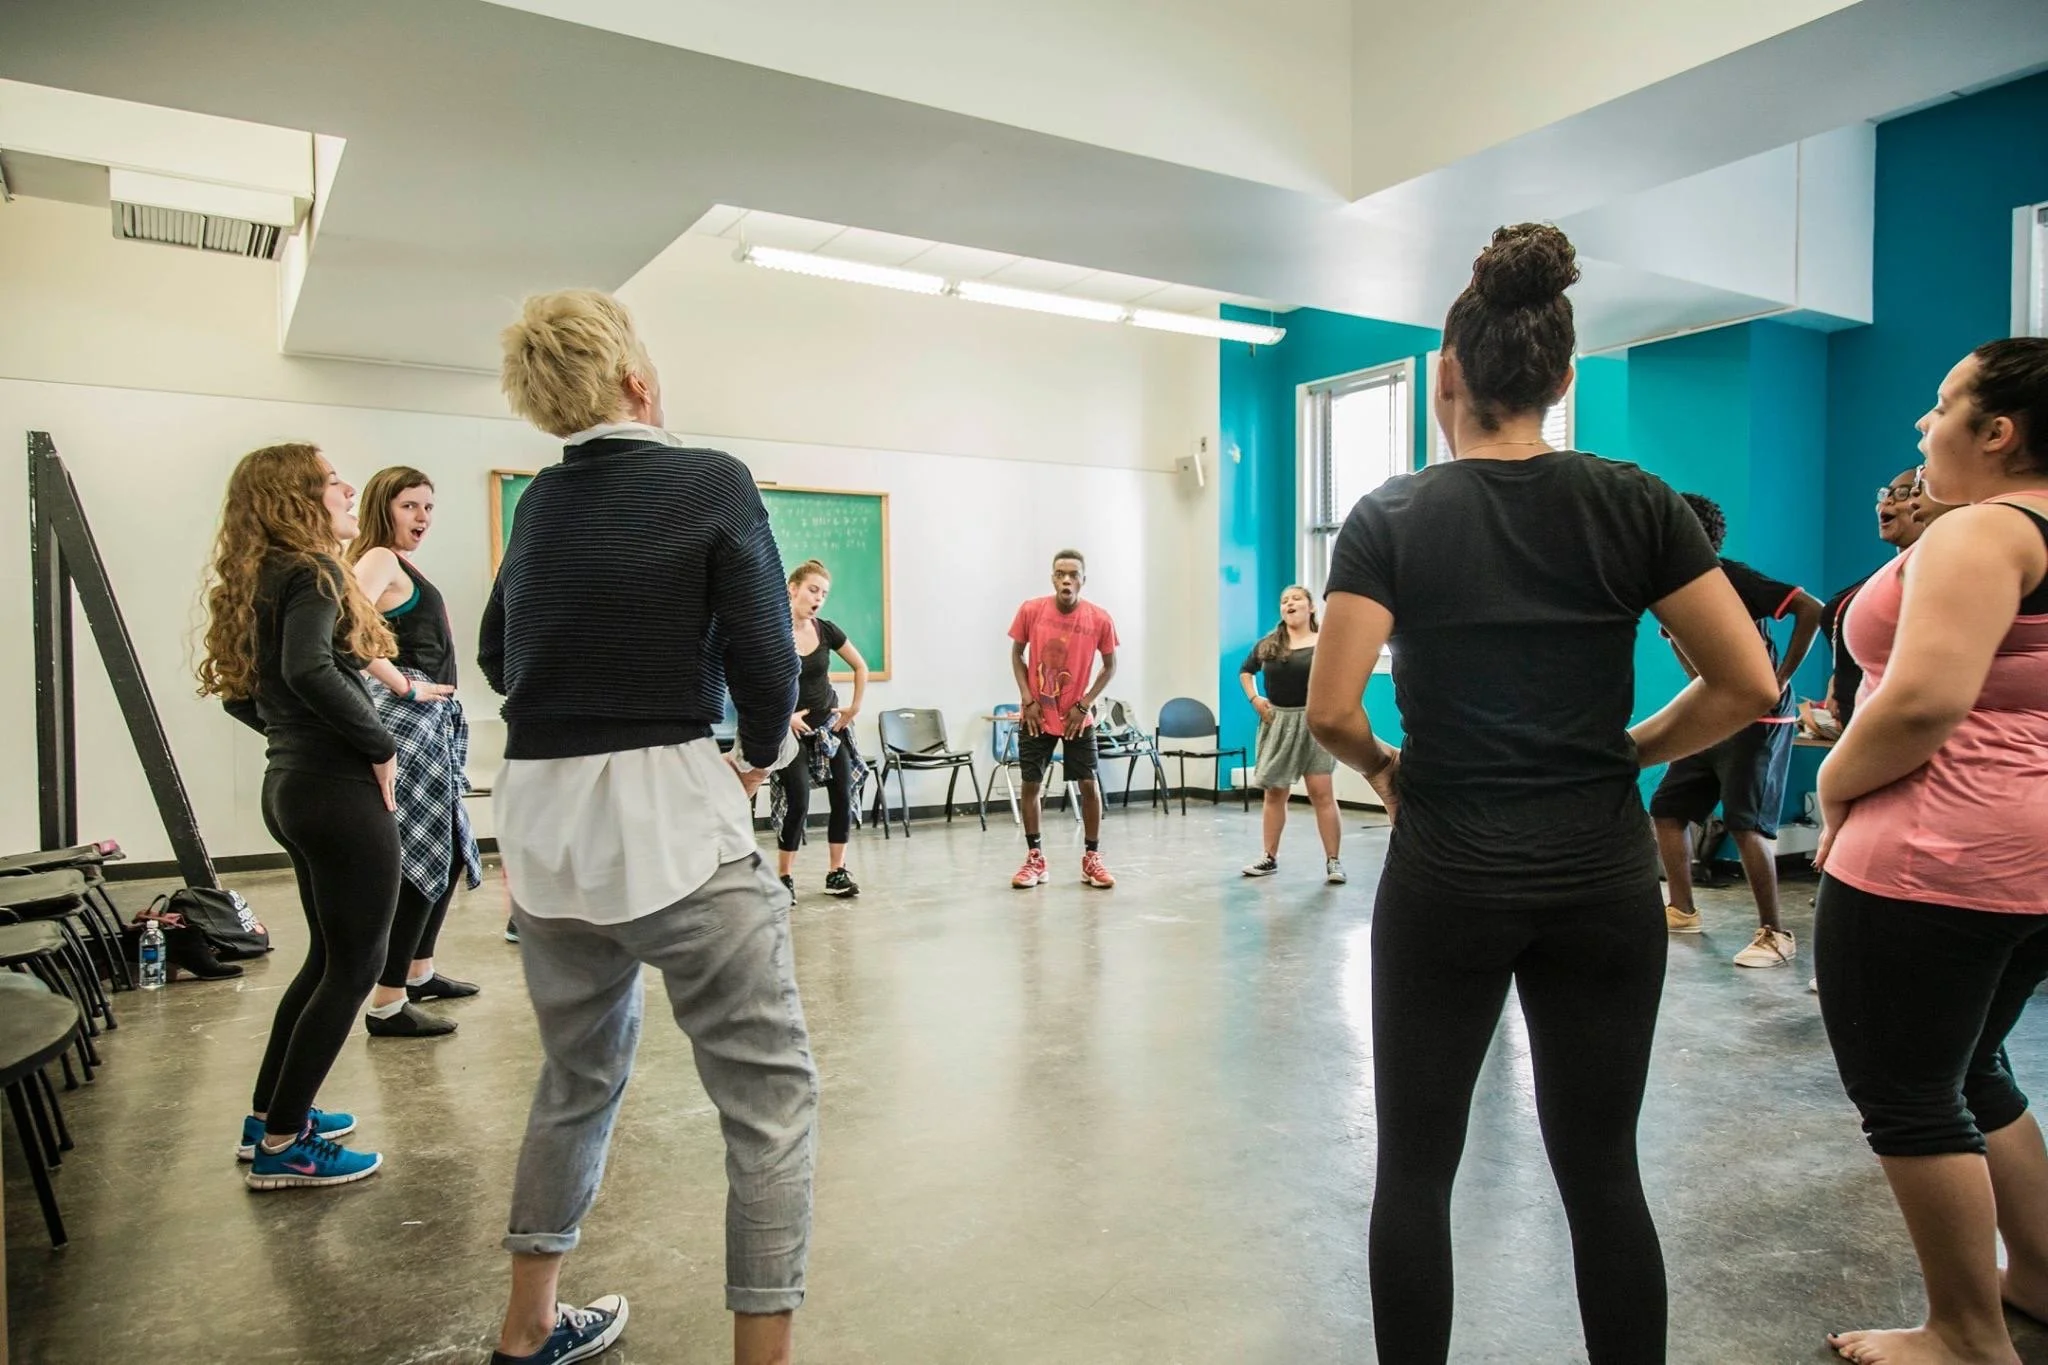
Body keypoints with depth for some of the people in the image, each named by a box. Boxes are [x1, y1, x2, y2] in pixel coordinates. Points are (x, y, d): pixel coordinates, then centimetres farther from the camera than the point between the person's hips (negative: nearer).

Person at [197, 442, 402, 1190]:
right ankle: (283, 1146, 10)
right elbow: (310, 670, -30)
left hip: (293, 785, 9)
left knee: (329, 955, 21)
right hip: (339, 789, -9)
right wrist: (380, 746, -20)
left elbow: (242, 693, 18)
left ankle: (270, 1116, 31)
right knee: (356, 964, 2)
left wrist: (293, 731, 12)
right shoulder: (313, 572, -13)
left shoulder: (264, 580, 14)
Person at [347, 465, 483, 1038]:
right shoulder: (380, 558, -9)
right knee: (419, 856, -9)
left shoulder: (404, 564, 19)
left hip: (433, 718, 10)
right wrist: (404, 686, -18)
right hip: (408, 718, -10)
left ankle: (419, 972, 31)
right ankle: (387, 1004, -3)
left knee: (451, 849, 17)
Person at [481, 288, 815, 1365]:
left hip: (540, 823, 7)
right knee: (770, 1093, 3)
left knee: (577, 1075, 24)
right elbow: (763, 661, -10)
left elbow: (499, 658, 19)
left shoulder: (539, 502, 10)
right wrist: (761, 753, 8)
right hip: (670, 821, -7)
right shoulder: (711, 482, -7)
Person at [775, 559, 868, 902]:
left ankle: (836, 872, 15)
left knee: (843, 797, 2)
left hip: (830, 726, 5)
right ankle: (784, 876, 5)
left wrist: (855, 707, 6)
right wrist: (784, 716, -19)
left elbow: (860, 666, 12)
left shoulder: (826, 630, -1)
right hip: (791, 730, -5)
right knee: (798, 802, -11)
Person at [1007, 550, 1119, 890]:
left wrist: (1084, 704, -7)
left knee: (1089, 785, 0)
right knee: (1031, 784, 3)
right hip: (1036, 716, 0)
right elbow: (1017, 655, 3)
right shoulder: (1030, 610, -9)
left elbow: (1110, 666, 2)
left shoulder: (1100, 619, -9)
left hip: (1077, 718, 0)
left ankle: (1092, 858, 14)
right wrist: (1027, 700, -6)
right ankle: (1035, 858, 17)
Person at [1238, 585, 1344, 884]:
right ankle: (1270, 858, 19)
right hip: (1277, 722, 4)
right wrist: (1254, 698, 7)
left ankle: (1332, 861, 2)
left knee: (1322, 793, -5)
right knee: (1274, 792, 9)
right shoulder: (1267, 645, 6)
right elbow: (1245, 670, 21)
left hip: (1312, 721, -4)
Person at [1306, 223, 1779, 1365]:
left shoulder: (1390, 517, -6)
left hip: (1446, 880, -2)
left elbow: (1331, 712, -14)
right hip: (1603, 880, 3)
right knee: (1602, 1168, 15)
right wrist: (1629, 754, 10)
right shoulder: (1637, 503, -1)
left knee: (1416, 1166, 13)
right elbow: (1749, 685, -4)